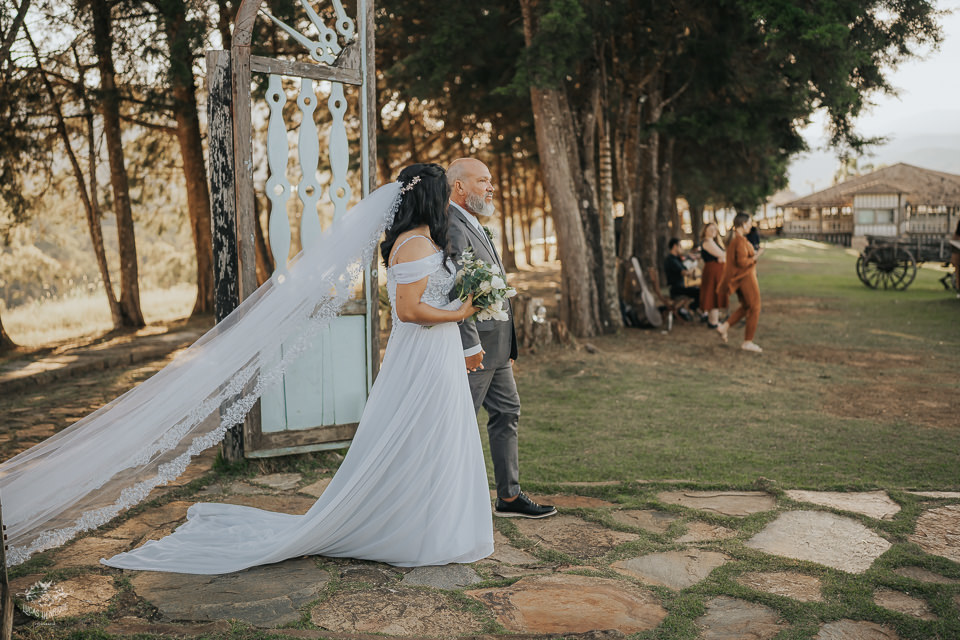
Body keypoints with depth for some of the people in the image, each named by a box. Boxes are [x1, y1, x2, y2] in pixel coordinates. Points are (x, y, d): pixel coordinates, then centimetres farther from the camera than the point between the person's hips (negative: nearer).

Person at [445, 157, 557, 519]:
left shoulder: (475, 227, 17)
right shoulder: (452, 227, -17)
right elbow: (455, 292, -23)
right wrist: (470, 346, -24)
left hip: (495, 345, 11)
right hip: (473, 346, -11)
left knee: (507, 414, 14)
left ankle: (509, 497, 23)